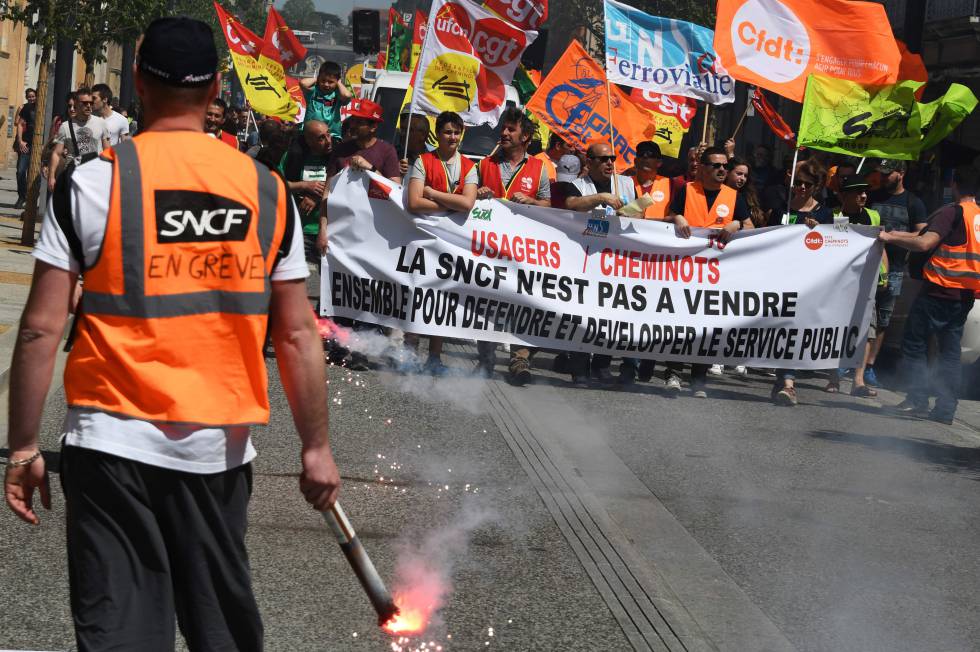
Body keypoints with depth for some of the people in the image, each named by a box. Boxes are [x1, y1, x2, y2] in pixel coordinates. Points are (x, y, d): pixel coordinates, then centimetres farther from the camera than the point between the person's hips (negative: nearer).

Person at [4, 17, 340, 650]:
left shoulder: (92, 183, -5)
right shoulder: (266, 190, 1)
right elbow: (297, 333, 2)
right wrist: (317, 447, 9)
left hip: (114, 442, -2)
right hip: (221, 449, 2)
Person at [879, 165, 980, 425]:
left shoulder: (952, 212, -11)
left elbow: (924, 243, -21)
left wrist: (890, 238, -9)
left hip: (940, 290, -6)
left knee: (915, 343, 3)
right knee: (950, 352, 9)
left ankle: (917, 400, -2)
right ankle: (945, 410, 6)